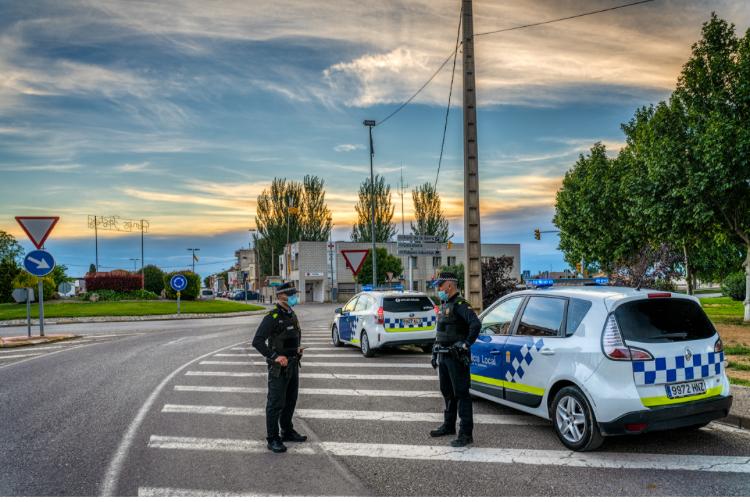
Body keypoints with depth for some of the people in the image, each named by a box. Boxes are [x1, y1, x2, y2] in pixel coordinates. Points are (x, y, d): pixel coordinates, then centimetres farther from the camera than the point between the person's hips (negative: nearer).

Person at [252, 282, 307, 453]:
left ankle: (287, 431, 33)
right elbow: (257, 341, -21)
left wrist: (297, 349, 10)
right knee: (276, 404, -2)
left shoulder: (292, 315, 10)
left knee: (290, 401, 18)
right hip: (279, 368, -8)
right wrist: (274, 356, -26)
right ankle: (273, 439, 7)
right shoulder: (272, 317, -16)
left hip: (293, 365, 8)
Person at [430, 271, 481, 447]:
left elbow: (476, 323, -28)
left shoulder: (460, 305, -14)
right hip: (443, 356, 10)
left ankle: (466, 434, -2)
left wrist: (466, 344, -24)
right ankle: (448, 426, 32)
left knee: (461, 394, -6)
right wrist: (435, 353, 21)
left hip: (456, 357, -10)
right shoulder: (444, 306, 16)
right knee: (447, 392, 19)